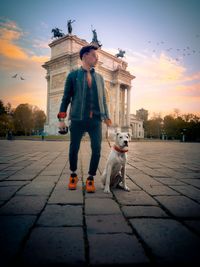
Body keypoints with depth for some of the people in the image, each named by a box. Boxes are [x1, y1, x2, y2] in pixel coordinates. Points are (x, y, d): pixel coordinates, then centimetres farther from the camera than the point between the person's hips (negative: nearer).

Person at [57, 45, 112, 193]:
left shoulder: (99, 77, 19)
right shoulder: (73, 75, 9)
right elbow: (66, 97, 6)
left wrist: (107, 117, 10)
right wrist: (62, 118, -2)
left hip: (96, 120, 3)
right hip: (77, 119, -2)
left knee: (97, 150, -5)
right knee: (74, 149, 3)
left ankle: (90, 178, 15)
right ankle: (73, 175, 28)